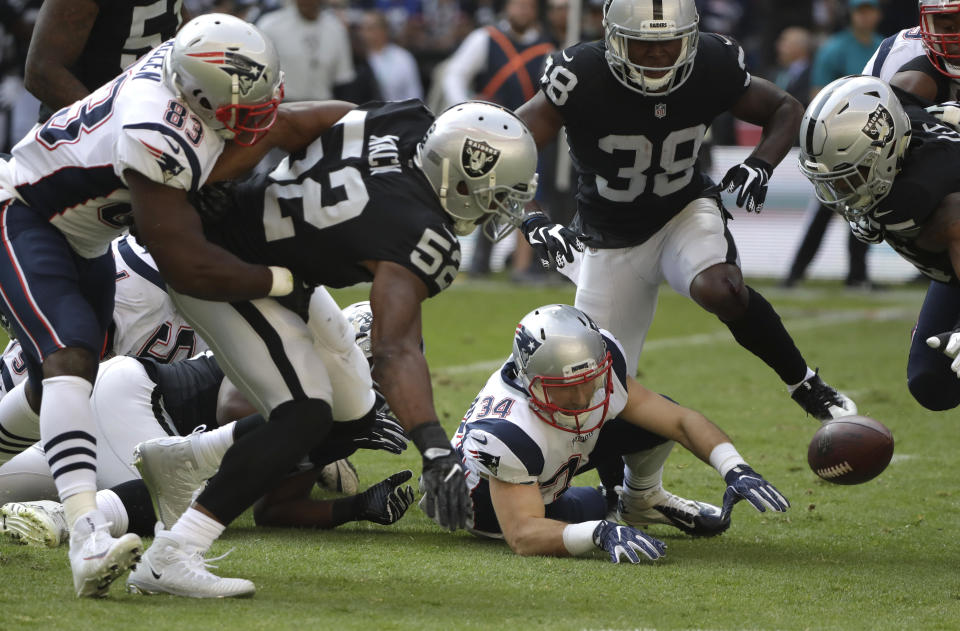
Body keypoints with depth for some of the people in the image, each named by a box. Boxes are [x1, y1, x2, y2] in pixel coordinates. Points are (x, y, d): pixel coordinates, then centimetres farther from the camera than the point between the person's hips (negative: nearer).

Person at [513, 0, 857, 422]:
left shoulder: (712, 67, -17)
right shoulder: (582, 78, -25)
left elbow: (786, 110, 1)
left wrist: (760, 166, -18)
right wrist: (532, 221, -42)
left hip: (686, 211, 0)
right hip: (612, 239, 0)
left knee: (719, 290, -34)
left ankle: (810, 390, -16)